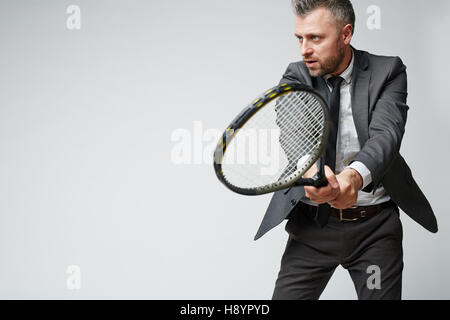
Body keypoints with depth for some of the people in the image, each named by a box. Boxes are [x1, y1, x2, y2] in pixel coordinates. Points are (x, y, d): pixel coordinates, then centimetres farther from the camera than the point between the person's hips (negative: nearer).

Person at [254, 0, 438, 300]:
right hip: (312, 226, 1)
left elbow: (386, 133, -22)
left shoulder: (388, 72, -4)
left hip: (376, 227, -1)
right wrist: (312, 169, -44)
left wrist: (356, 175, -44)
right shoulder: (296, 77, -1)